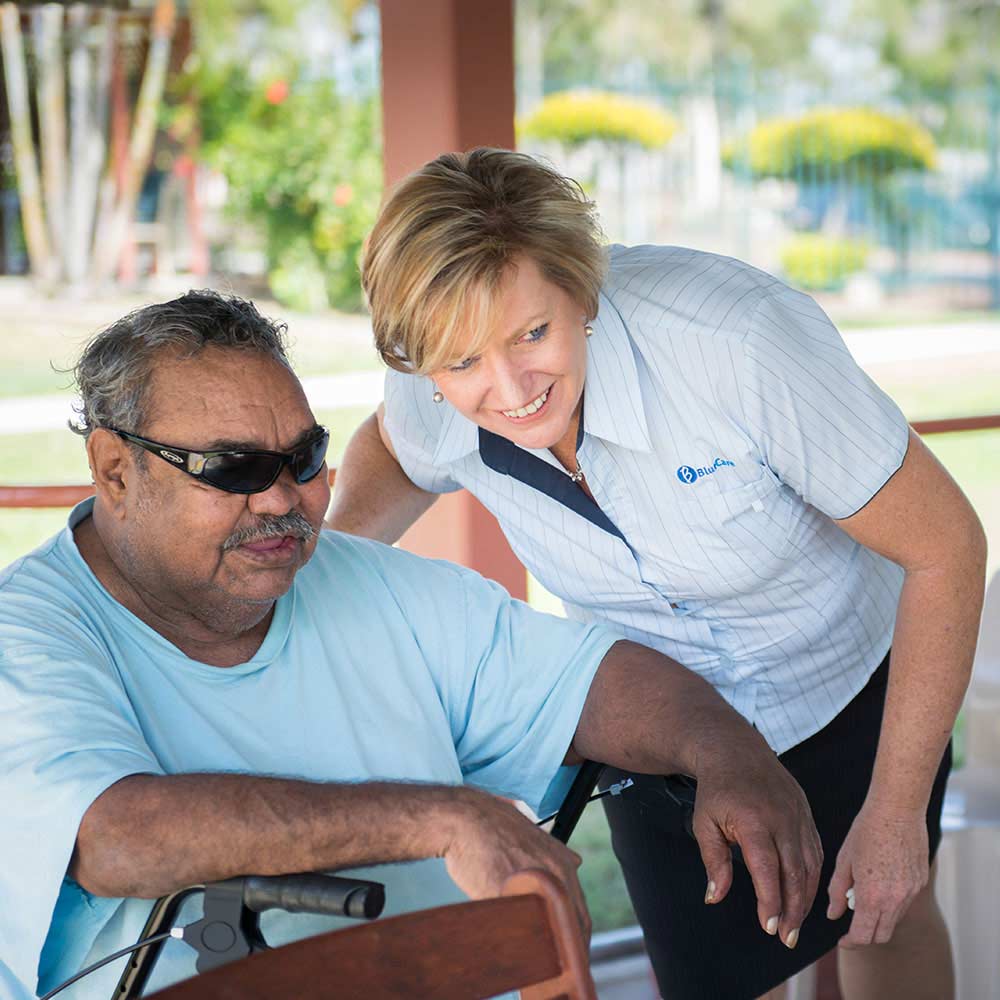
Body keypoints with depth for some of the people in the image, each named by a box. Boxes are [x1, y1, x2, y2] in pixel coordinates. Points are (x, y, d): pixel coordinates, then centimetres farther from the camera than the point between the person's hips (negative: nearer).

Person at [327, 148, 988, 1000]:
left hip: (855, 681, -2)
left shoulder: (738, 341, -39)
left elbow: (948, 545, -28)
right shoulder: (434, 401, -24)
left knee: (885, 911, 21)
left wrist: (898, 808, -24)